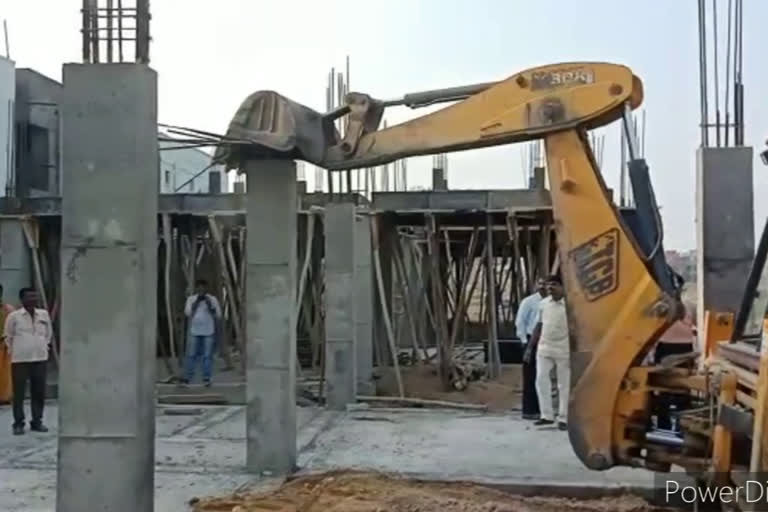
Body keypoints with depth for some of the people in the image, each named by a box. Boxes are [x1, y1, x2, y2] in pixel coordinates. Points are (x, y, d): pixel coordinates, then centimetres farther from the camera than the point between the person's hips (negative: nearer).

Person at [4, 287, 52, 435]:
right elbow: (8, 336, 5)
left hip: (40, 359, 3)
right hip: (20, 359, -3)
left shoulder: (44, 314, 6)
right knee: (19, 392, 0)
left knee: (39, 392, 7)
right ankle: (18, 424, 7)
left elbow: (49, 333, 19)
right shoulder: (13, 316, -4)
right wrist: (16, 350, 5)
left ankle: (37, 421, 17)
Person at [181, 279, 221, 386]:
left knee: (207, 355, -1)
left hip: (209, 332, 0)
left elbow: (218, 315, 1)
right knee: (191, 355, 0)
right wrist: (196, 302, -12)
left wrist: (211, 307, -14)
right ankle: (188, 377, 6)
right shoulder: (191, 299, 6)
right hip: (194, 331, 1)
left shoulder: (212, 299, 4)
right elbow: (187, 312, -3)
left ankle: (207, 378, 5)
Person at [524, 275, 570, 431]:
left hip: (564, 351, -4)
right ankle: (547, 415, 8)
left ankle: (563, 418, 11)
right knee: (541, 380, -1)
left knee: (564, 385, 4)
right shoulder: (543, 303, 7)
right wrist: (530, 347, 10)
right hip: (544, 349, 4)